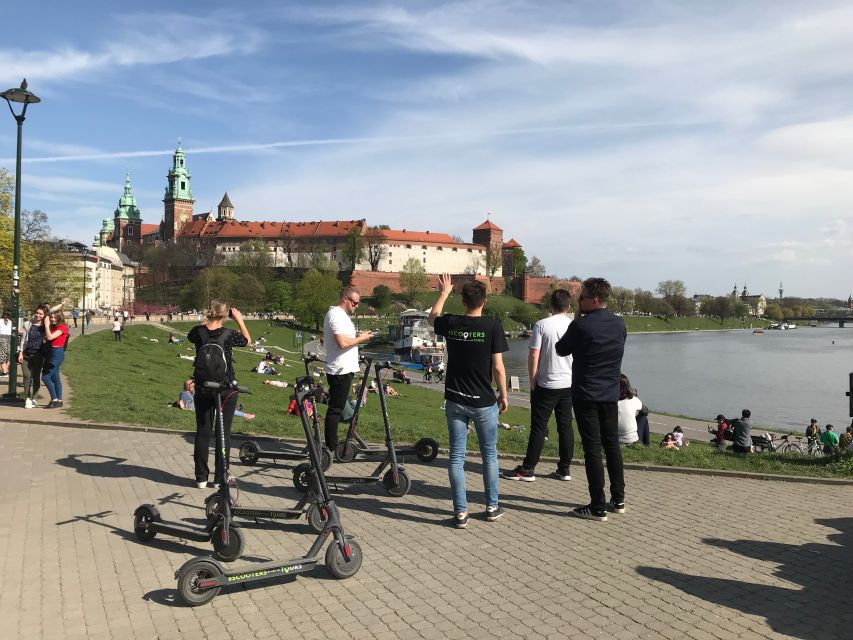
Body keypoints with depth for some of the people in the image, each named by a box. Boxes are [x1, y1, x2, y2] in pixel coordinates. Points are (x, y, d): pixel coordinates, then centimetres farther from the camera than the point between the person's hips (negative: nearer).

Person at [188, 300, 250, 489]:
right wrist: (240, 319, 11)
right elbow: (247, 340, 6)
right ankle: (220, 478, 11)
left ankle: (201, 477, 17)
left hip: (203, 390, 3)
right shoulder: (228, 334, -14)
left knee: (202, 432, 11)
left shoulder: (198, 332, -8)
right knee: (224, 433, 7)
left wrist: (207, 320, 19)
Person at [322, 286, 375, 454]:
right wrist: (360, 338, -13)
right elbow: (343, 343, -26)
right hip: (341, 370, -11)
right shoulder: (337, 315, -16)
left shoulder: (339, 314, 18)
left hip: (342, 369, 11)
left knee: (336, 408, 14)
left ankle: (331, 445, 20)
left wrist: (359, 337, 13)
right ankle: (331, 447, -1)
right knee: (335, 409, -6)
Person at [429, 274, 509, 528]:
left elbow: (431, 318, 21)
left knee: (457, 457, 7)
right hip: (484, 402, -2)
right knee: (489, 455, 14)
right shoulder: (492, 326, -11)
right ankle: (492, 507, 24)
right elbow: (498, 367, -10)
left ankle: (460, 512, 9)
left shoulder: (450, 324, -3)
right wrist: (503, 395, 3)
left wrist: (444, 293, 32)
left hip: (455, 401, 2)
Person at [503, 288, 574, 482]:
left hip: (546, 385, -4)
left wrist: (532, 383, -1)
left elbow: (533, 356, -10)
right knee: (565, 426, 10)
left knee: (538, 427, 1)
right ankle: (565, 469, 16)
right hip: (569, 385, 4)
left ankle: (527, 469, 6)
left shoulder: (542, 325, -9)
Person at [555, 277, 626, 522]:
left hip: (586, 396, -6)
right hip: (611, 395, 6)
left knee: (592, 448, -2)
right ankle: (618, 500, 23)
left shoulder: (580, 326, -16)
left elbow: (561, 350, -1)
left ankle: (598, 507, 1)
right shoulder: (620, 324, 3)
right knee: (612, 445, 15)